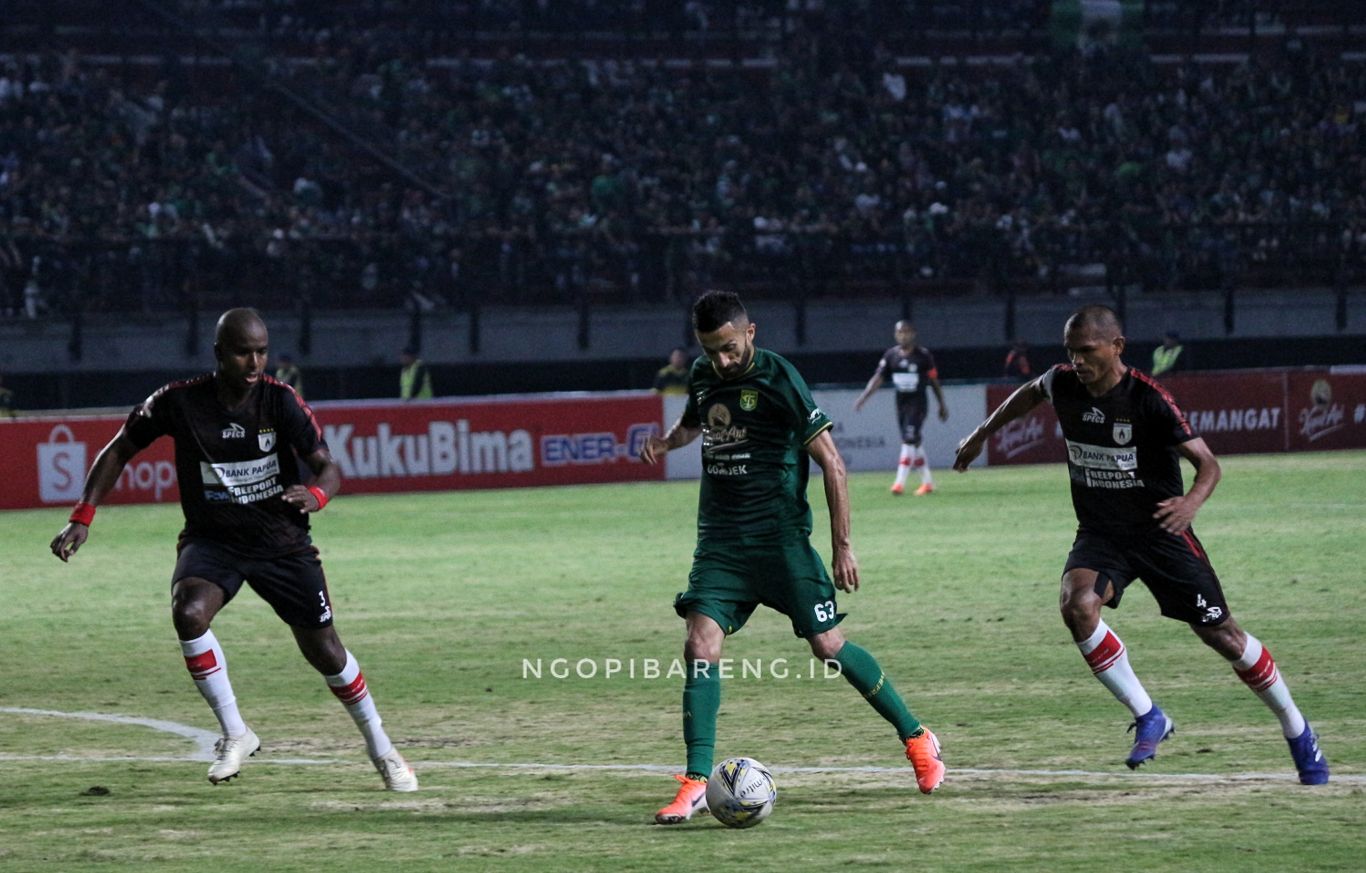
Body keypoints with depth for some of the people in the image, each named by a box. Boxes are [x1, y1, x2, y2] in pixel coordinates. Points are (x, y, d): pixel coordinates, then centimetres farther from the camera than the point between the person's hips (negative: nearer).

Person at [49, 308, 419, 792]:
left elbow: (328, 467, -12)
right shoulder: (178, 402, -13)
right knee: (188, 612, -30)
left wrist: (316, 495, -36)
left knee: (324, 650, 3)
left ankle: (381, 748, 28)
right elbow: (119, 450, 0)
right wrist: (82, 518, -7)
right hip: (210, 539, 0)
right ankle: (235, 734, -13)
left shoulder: (281, 401, -13)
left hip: (282, 540, 0)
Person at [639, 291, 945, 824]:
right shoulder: (703, 375, 6)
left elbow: (831, 464, -11)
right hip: (720, 540, 5)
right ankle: (696, 784, -10)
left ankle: (916, 738, 17)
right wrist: (667, 441, 7)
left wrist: (842, 545, -13)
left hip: (780, 535, -5)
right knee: (700, 647, -11)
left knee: (828, 646, -2)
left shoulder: (778, 380, -14)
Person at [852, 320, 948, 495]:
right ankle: (927, 482, 20)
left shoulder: (923, 355, -6)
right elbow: (878, 378, -1)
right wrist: (863, 397, -14)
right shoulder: (891, 355, 4)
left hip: (917, 403, -5)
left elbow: (934, 382, 1)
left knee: (910, 441, -14)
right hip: (901, 402, 5)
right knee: (914, 444, 9)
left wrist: (942, 405, 6)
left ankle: (900, 482, -17)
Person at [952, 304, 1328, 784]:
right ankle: (1147, 717, -12)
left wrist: (1192, 501, -41)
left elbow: (1207, 462, -20)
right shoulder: (1063, 384, -6)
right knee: (1077, 605, -27)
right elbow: (1031, 392, 20)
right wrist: (983, 434, 28)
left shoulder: (1149, 398, -21)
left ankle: (1296, 730, 22)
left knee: (1219, 633, 0)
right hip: (1100, 534, 4)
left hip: (1159, 530, -4)